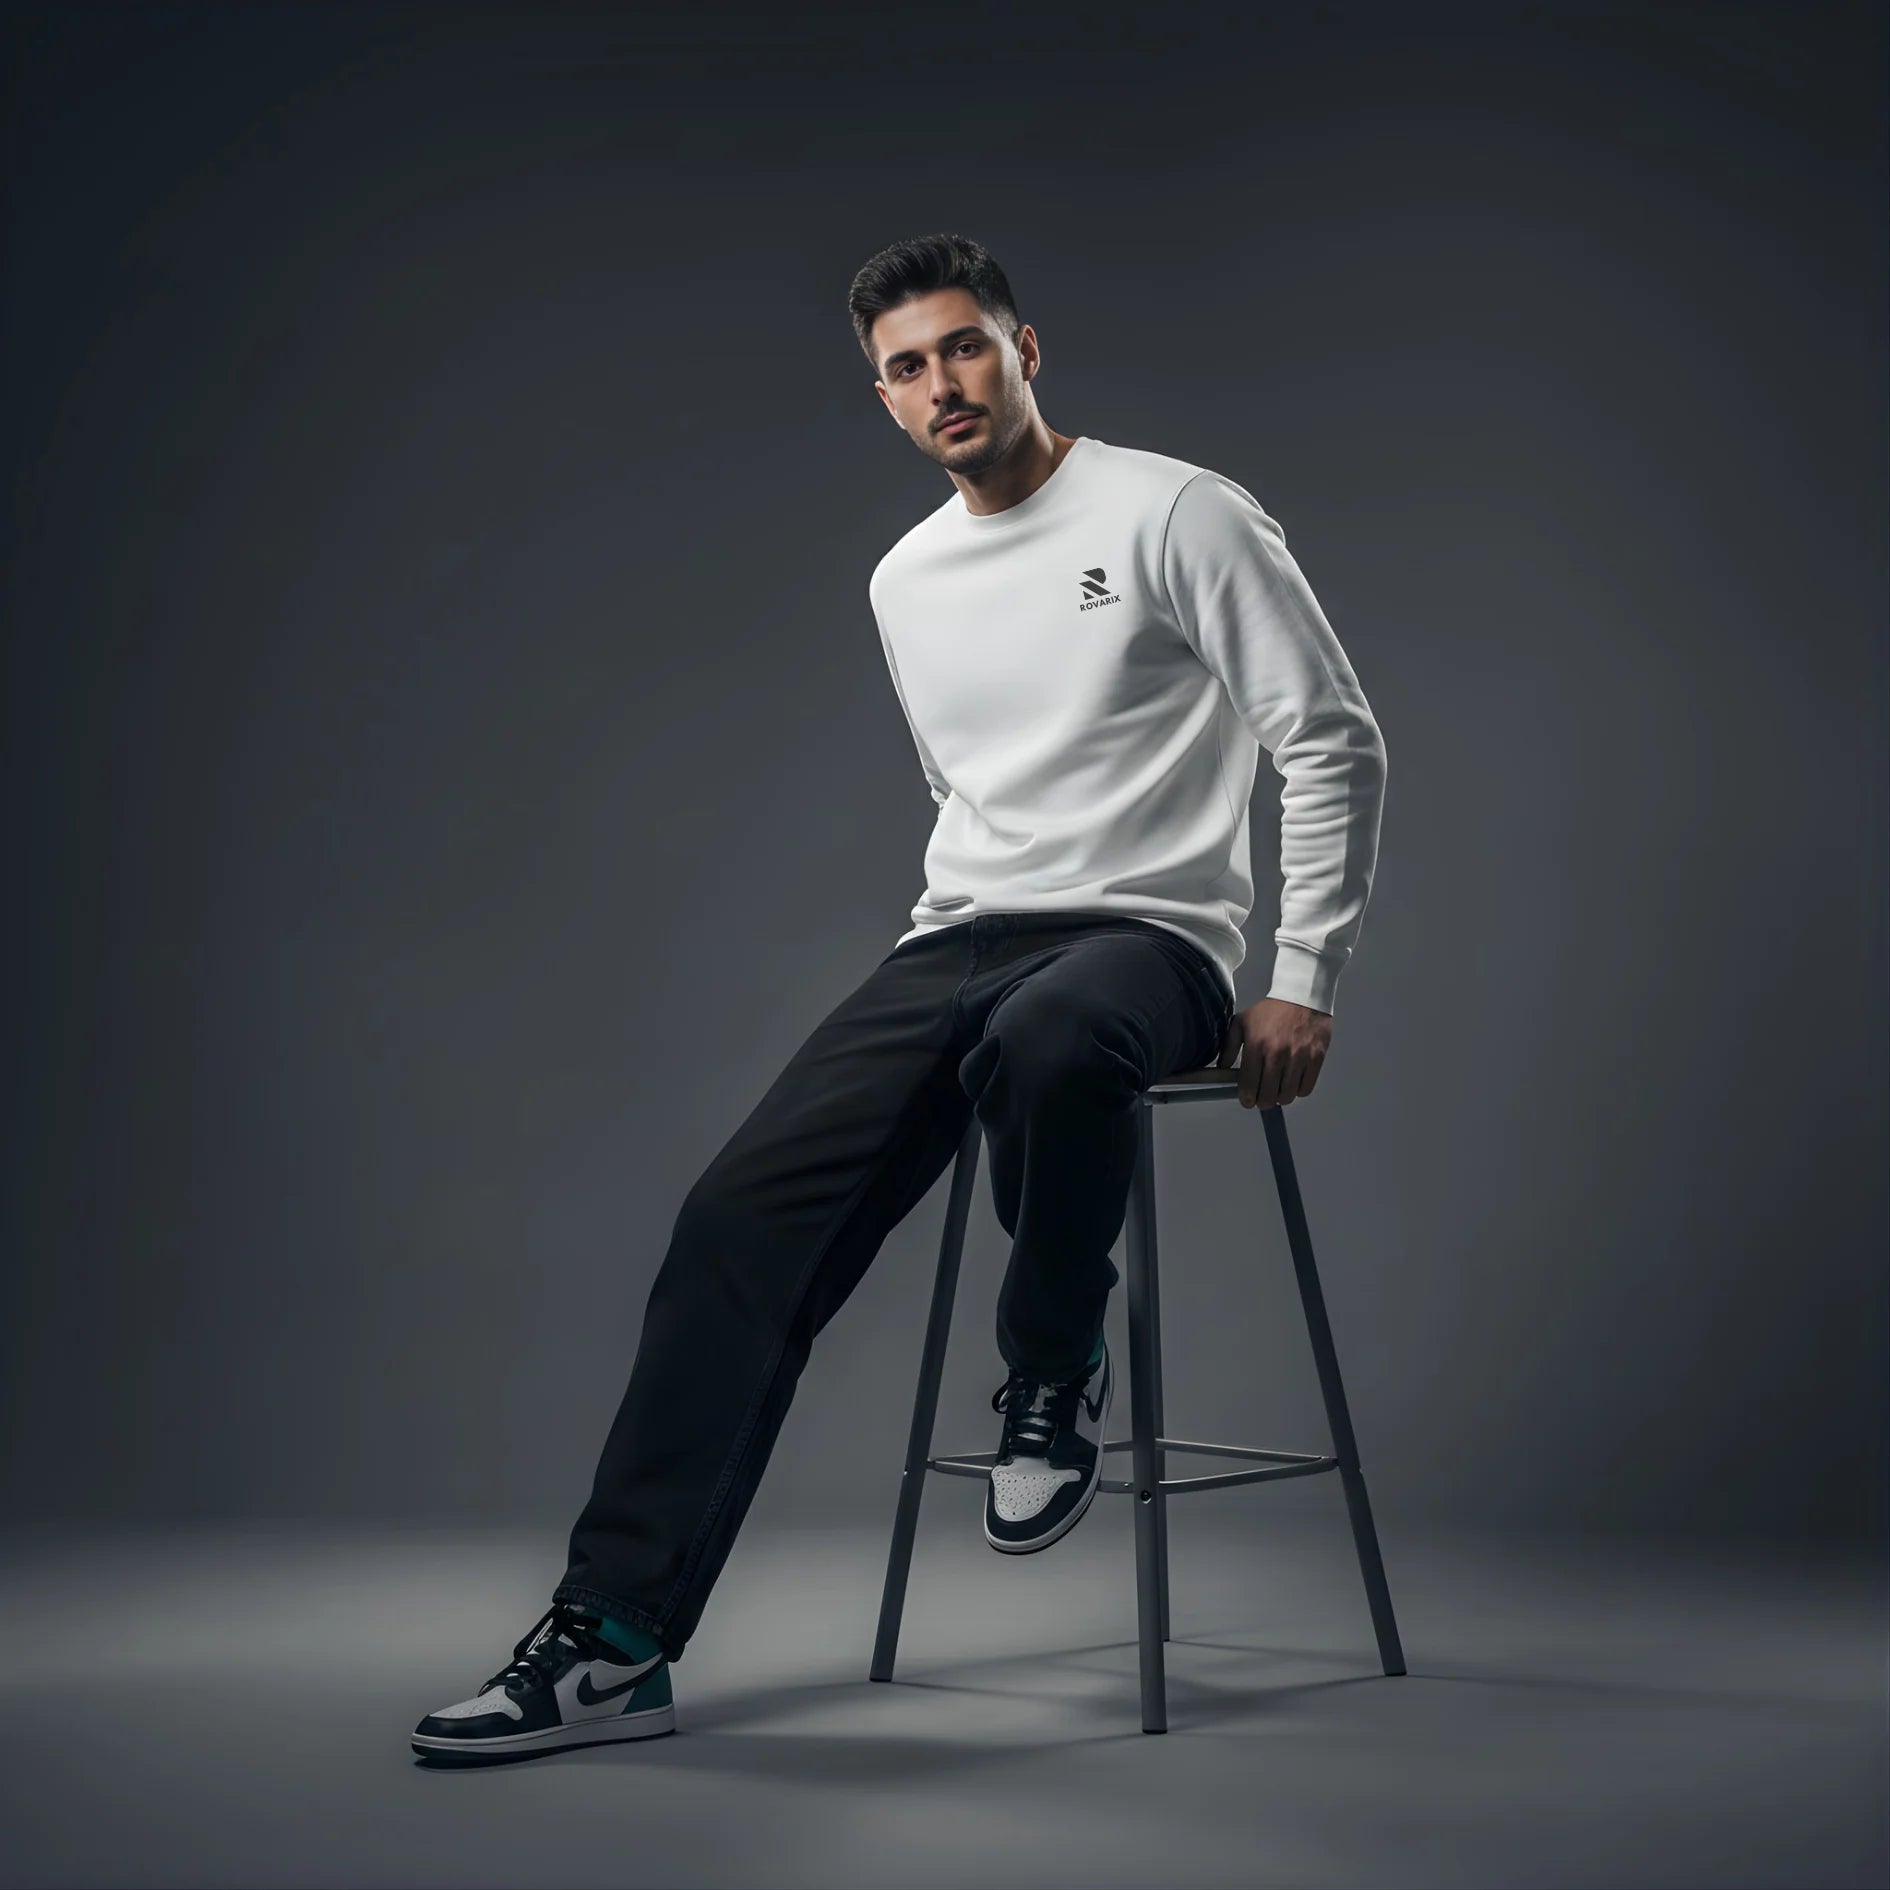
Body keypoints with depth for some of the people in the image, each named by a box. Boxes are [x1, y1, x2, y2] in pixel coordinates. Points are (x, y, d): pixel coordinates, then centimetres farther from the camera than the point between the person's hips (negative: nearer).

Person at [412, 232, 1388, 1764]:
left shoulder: (1177, 515, -4)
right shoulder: (904, 582, 17)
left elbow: (1333, 743, -6)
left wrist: (1304, 982, -9)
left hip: (1148, 933, -5)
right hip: (953, 940, 6)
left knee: (1048, 1046, -44)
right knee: (746, 1212, -16)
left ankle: (1056, 1378, -13)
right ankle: (617, 1636, -15)